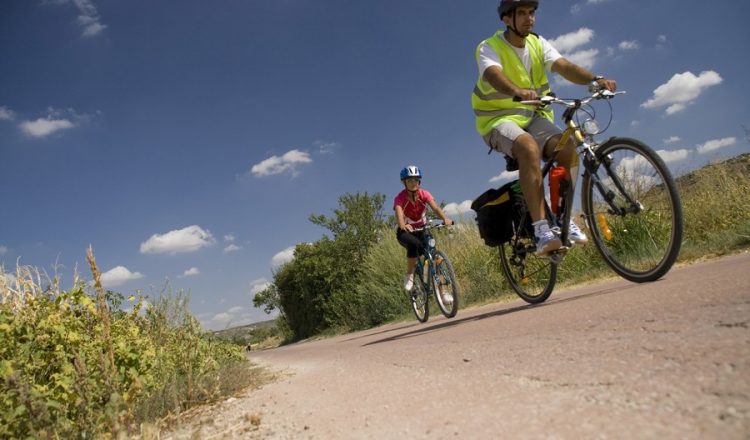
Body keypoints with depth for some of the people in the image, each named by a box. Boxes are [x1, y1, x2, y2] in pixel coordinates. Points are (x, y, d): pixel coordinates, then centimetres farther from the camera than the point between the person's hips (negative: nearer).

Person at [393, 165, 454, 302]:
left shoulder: (424, 194, -15)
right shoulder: (400, 198, -22)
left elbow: (435, 208, -30)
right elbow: (399, 215, -39)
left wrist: (445, 219, -51)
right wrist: (403, 226, -61)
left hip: (422, 229, 3)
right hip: (406, 231, -3)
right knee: (414, 244, -37)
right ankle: (409, 275, -18)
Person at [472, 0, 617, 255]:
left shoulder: (538, 44, 6)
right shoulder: (489, 47, -9)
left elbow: (564, 67, -11)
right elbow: (494, 75, -31)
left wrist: (595, 79, -31)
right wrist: (518, 92, -53)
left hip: (533, 116, 5)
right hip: (500, 119, -5)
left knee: (566, 146, -24)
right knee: (529, 147, -36)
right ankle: (541, 231, -38)